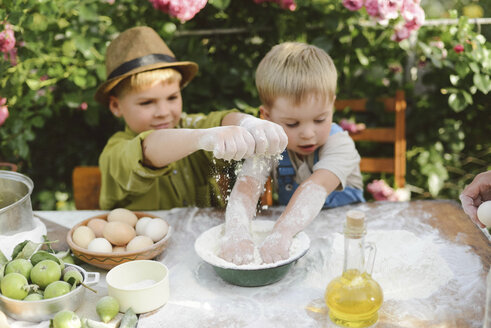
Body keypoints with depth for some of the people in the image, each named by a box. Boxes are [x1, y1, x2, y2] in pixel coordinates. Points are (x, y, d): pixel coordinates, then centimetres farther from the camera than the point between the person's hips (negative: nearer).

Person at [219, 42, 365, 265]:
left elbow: (315, 188, -36)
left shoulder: (339, 144, -19)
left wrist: (282, 234, -53)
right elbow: (247, 185, -30)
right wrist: (236, 233, -51)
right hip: (295, 228, 2)